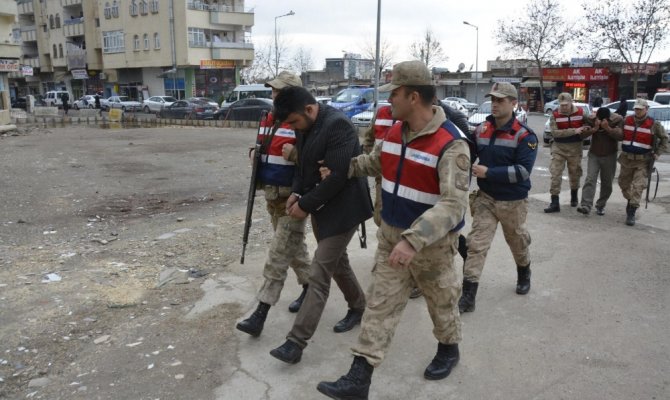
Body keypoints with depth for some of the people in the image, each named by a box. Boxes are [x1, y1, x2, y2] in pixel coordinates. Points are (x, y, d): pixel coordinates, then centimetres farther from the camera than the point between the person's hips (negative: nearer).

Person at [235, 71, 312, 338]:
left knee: (278, 256, -6)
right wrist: (254, 153, 3)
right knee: (294, 246, 20)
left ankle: (261, 312, -2)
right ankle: (309, 288, 37)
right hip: (271, 195, 9)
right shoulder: (267, 121, 10)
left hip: (293, 198, -8)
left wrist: (295, 155, -29)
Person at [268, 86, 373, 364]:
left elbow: (338, 176, -26)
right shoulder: (306, 126, 4)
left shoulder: (338, 125, -23)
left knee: (319, 274, -8)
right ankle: (358, 307, 42)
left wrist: (305, 205, -19)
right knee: (337, 262, 21)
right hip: (319, 206, 9)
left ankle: (296, 342, -3)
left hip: (341, 208, -9)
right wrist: (297, 193, -3)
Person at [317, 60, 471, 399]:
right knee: (380, 304, 5)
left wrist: (413, 240, -40)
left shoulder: (450, 144, -24)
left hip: (431, 242, -6)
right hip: (391, 235, 6)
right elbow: (375, 161, 22)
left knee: (440, 301, 17)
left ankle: (448, 349, 47)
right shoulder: (395, 131, 1)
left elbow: (453, 203, -31)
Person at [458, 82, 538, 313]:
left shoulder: (524, 135, -15)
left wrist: (488, 173, -28)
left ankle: (524, 273, 50)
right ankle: (468, 295, -5)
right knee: (476, 244, -6)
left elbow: (523, 171, -24)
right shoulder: (481, 130, -1)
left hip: (513, 202, -2)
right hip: (485, 198, 3)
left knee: (517, 241, 20)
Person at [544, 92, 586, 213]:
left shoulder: (580, 112, -2)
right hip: (559, 148, -1)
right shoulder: (555, 115, -7)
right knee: (555, 174, -7)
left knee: (575, 174, 15)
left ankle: (574, 197, 38)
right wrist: (574, 131, -24)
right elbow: (555, 132, -19)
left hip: (575, 148, 2)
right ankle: (555, 203, -6)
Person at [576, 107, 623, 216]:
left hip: (610, 156, 0)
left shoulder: (617, 120, -11)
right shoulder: (591, 119, -6)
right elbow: (584, 134, -13)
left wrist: (607, 128, -33)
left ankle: (601, 206, 19)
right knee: (590, 179, -13)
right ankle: (586, 206, -21)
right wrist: (594, 129, -28)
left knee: (607, 182, 5)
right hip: (594, 154, 0)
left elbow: (620, 136, -22)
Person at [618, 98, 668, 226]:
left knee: (638, 186, -10)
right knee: (624, 183, 14)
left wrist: (657, 153, 0)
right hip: (626, 158, 4)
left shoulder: (653, 124, -4)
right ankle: (630, 201, 41)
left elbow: (664, 138, 6)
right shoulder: (627, 121, 2)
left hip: (643, 161, -3)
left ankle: (631, 213, -7)